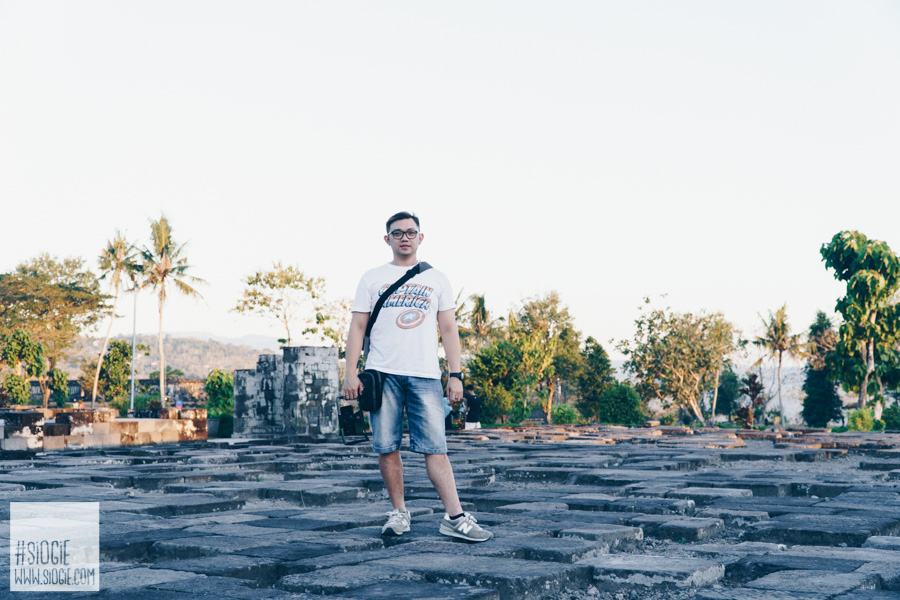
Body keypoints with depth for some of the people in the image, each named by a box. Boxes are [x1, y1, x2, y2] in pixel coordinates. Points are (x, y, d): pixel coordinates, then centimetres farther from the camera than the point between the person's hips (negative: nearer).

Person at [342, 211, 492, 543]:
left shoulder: (436, 279, 14)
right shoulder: (373, 278, 11)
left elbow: (448, 329, 13)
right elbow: (357, 327, 8)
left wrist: (456, 374, 4)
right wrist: (350, 372, -2)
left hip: (425, 376, 0)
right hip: (383, 374, 0)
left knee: (435, 447, -7)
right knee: (387, 447, 0)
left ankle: (455, 516, -10)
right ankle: (398, 512, 14)